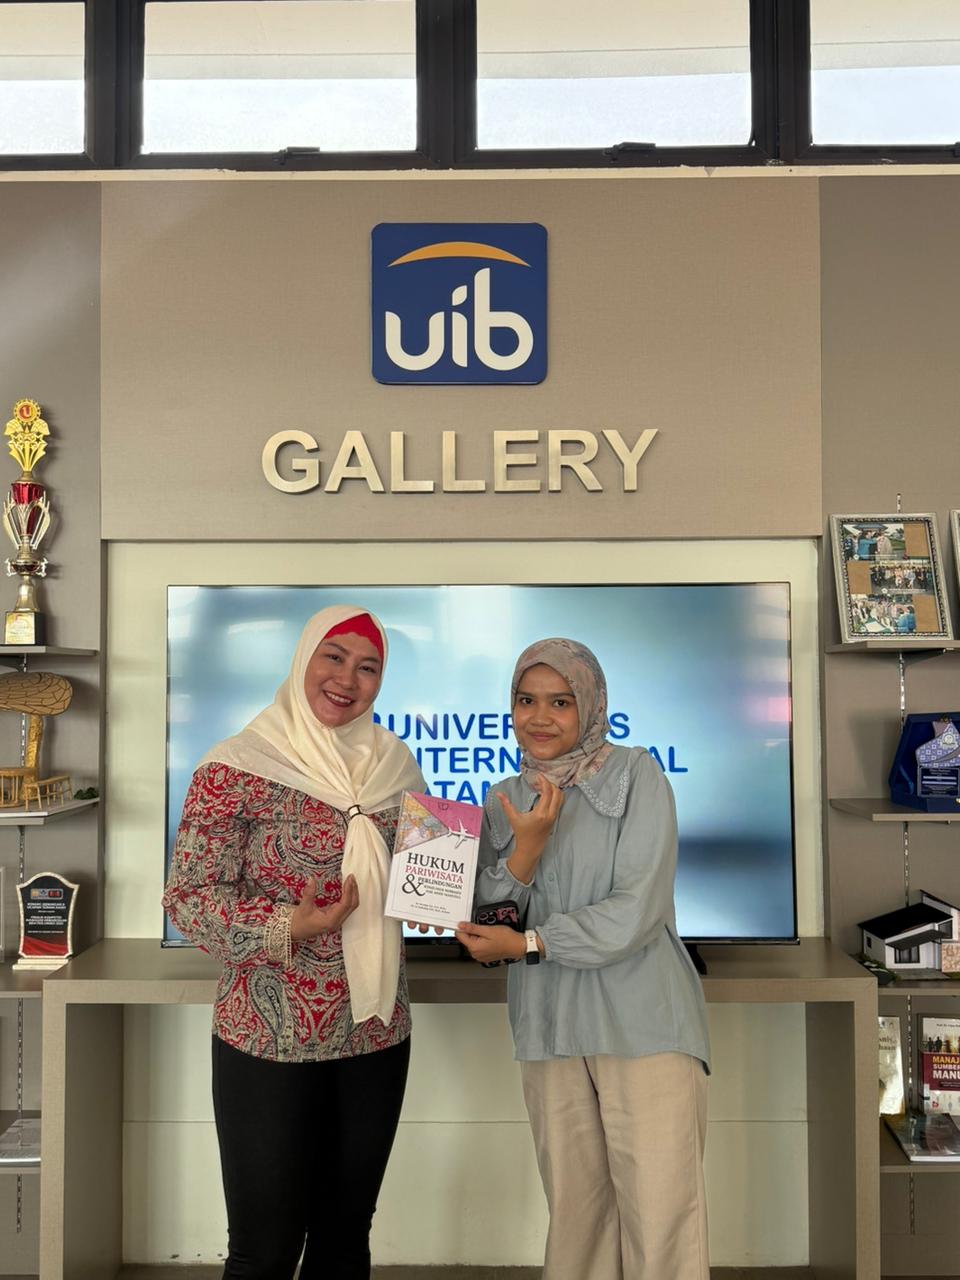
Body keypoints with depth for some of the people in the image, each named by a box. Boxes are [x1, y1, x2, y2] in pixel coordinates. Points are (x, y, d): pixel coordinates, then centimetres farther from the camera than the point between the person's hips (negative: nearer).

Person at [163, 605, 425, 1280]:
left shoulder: (396, 764, 4)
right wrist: (287, 927, -24)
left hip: (378, 1033, 5)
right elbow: (188, 896, -12)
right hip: (269, 1038, -5)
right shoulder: (240, 767, -12)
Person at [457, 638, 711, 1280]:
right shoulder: (505, 800, 11)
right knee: (574, 1214, 8)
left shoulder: (636, 775, -3)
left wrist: (528, 944, -8)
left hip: (644, 1020, -4)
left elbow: (637, 912, -11)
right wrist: (526, 847, -10)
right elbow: (485, 923, 5)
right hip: (551, 1027, 4)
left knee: (661, 1219, -5)